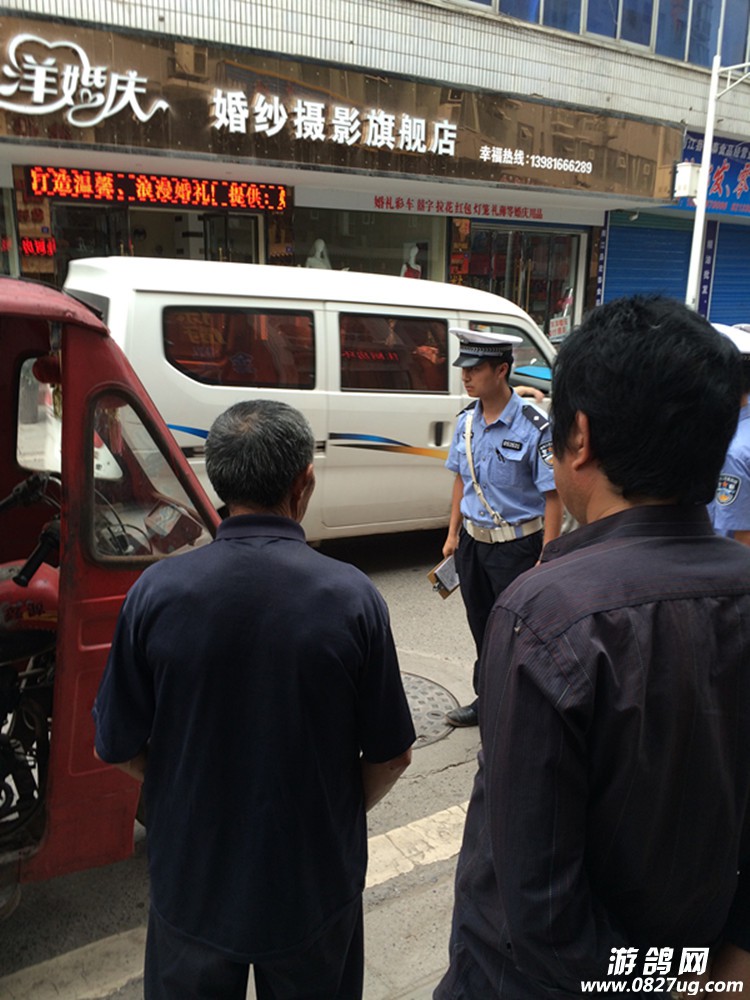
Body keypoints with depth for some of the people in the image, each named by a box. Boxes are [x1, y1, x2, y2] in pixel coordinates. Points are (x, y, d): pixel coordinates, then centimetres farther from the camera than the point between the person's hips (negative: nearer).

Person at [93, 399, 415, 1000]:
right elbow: (390, 756, -11)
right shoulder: (351, 596, -20)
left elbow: (119, 749, -8)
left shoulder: (157, 592, -19)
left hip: (191, 881, 1)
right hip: (316, 882, 0)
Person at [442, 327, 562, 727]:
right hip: (472, 541, 7)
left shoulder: (533, 426, -20)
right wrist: (454, 533, 13)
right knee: (482, 628, 20)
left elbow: (553, 497, -18)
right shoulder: (467, 420, 2)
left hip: (515, 546, -6)